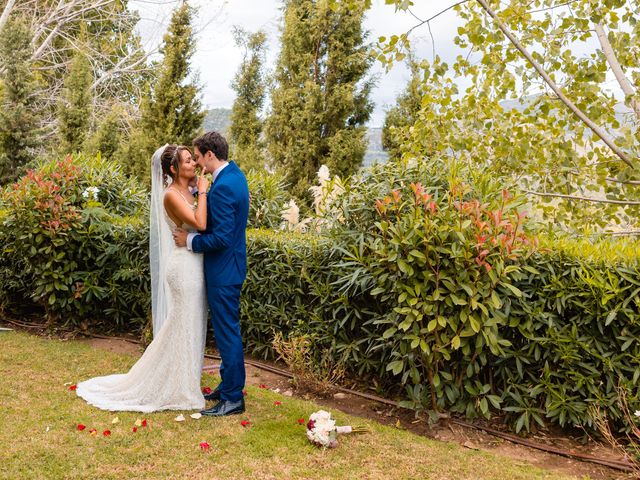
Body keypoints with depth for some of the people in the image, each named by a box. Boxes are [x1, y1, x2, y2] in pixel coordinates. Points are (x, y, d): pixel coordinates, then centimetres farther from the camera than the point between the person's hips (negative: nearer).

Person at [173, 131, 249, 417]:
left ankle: (233, 398, 10)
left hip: (223, 270, -10)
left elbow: (221, 237, -26)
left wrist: (190, 240, -13)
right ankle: (229, 385, 32)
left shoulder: (223, 187, -24)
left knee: (227, 332, 0)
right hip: (229, 265, 10)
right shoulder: (234, 173, 8)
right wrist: (198, 189, 1)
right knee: (227, 329, 19)